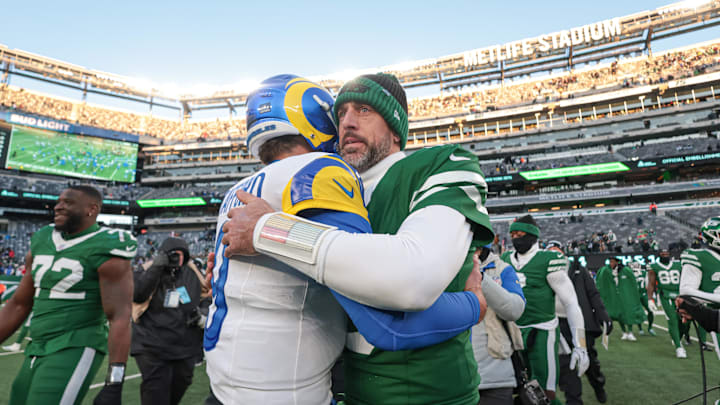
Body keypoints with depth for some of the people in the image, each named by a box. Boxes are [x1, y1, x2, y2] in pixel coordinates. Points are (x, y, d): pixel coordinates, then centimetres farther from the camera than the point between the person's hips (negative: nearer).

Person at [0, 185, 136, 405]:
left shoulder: (105, 251, -15)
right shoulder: (42, 242, 9)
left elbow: (120, 318, -19)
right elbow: (19, 305, 18)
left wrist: (114, 384, -22)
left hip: (77, 351, -8)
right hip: (38, 352, 8)